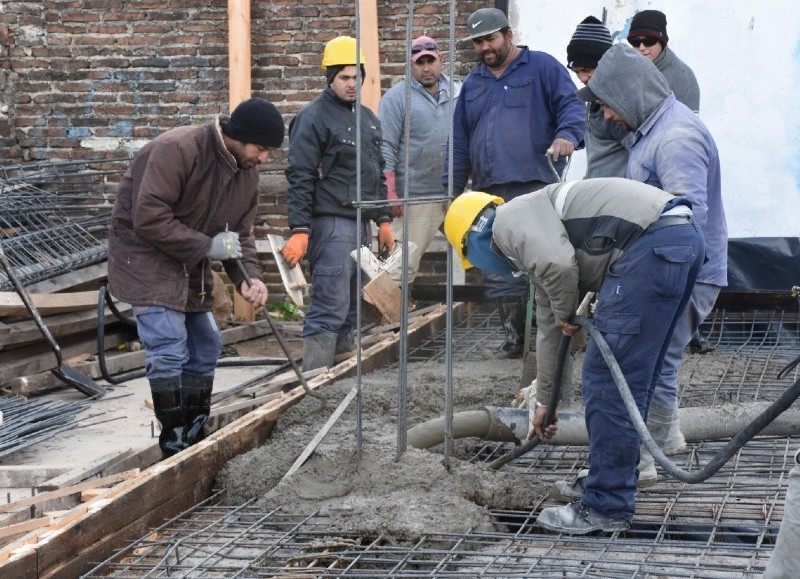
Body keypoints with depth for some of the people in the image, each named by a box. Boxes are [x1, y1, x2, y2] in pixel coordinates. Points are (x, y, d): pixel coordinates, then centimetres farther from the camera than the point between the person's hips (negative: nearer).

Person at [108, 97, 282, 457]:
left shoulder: (247, 174, 1)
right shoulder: (177, 150, -26)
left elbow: (240, 235, 6)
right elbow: (149, 218, -30)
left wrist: (249, 278, -13)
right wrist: (207, 246, -26)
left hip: (191, 264, 9)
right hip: (146, 255, -9)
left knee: (206, 347, 11)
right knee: (168, 350, -15)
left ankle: (196, 437, 23)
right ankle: (175, 446, -8)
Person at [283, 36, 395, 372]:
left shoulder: (368, 118, 19)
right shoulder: (313, 118, -7)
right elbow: (300, 177, -12)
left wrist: (384, 219, 22)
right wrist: (299, 230, -18)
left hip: (360, 224, 9)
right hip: (330, 222, -9)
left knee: (350, 308, 11)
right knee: (330, 307, -15)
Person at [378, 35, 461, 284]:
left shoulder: (457, 92, 12)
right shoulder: (396, 97, -2)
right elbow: (385, 149, -7)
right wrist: (390, 193, -15)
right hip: (416, 195, -5)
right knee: (405, 257, -5)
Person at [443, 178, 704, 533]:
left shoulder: (511, 219, 1)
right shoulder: (531, 250, 31)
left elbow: (559, 264, -19)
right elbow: (548, 329, 40)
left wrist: (565, 313, 2)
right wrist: (544, 401, 47)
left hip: (652, 244, -10)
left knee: (607, 381, -5)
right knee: (635, 379, 21)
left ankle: (607, 507, 0)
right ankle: (614, 476, 33)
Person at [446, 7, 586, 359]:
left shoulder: (542, 67, 5)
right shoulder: (473, 84, 21)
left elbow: (571, 105, -4)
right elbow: (460, 143, 23)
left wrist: (567, 134, -25)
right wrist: (452, 191, 18)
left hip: (535, 187, -6)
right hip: (489, 194, 6)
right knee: (497, 274, 5)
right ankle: (515, 337, 14)